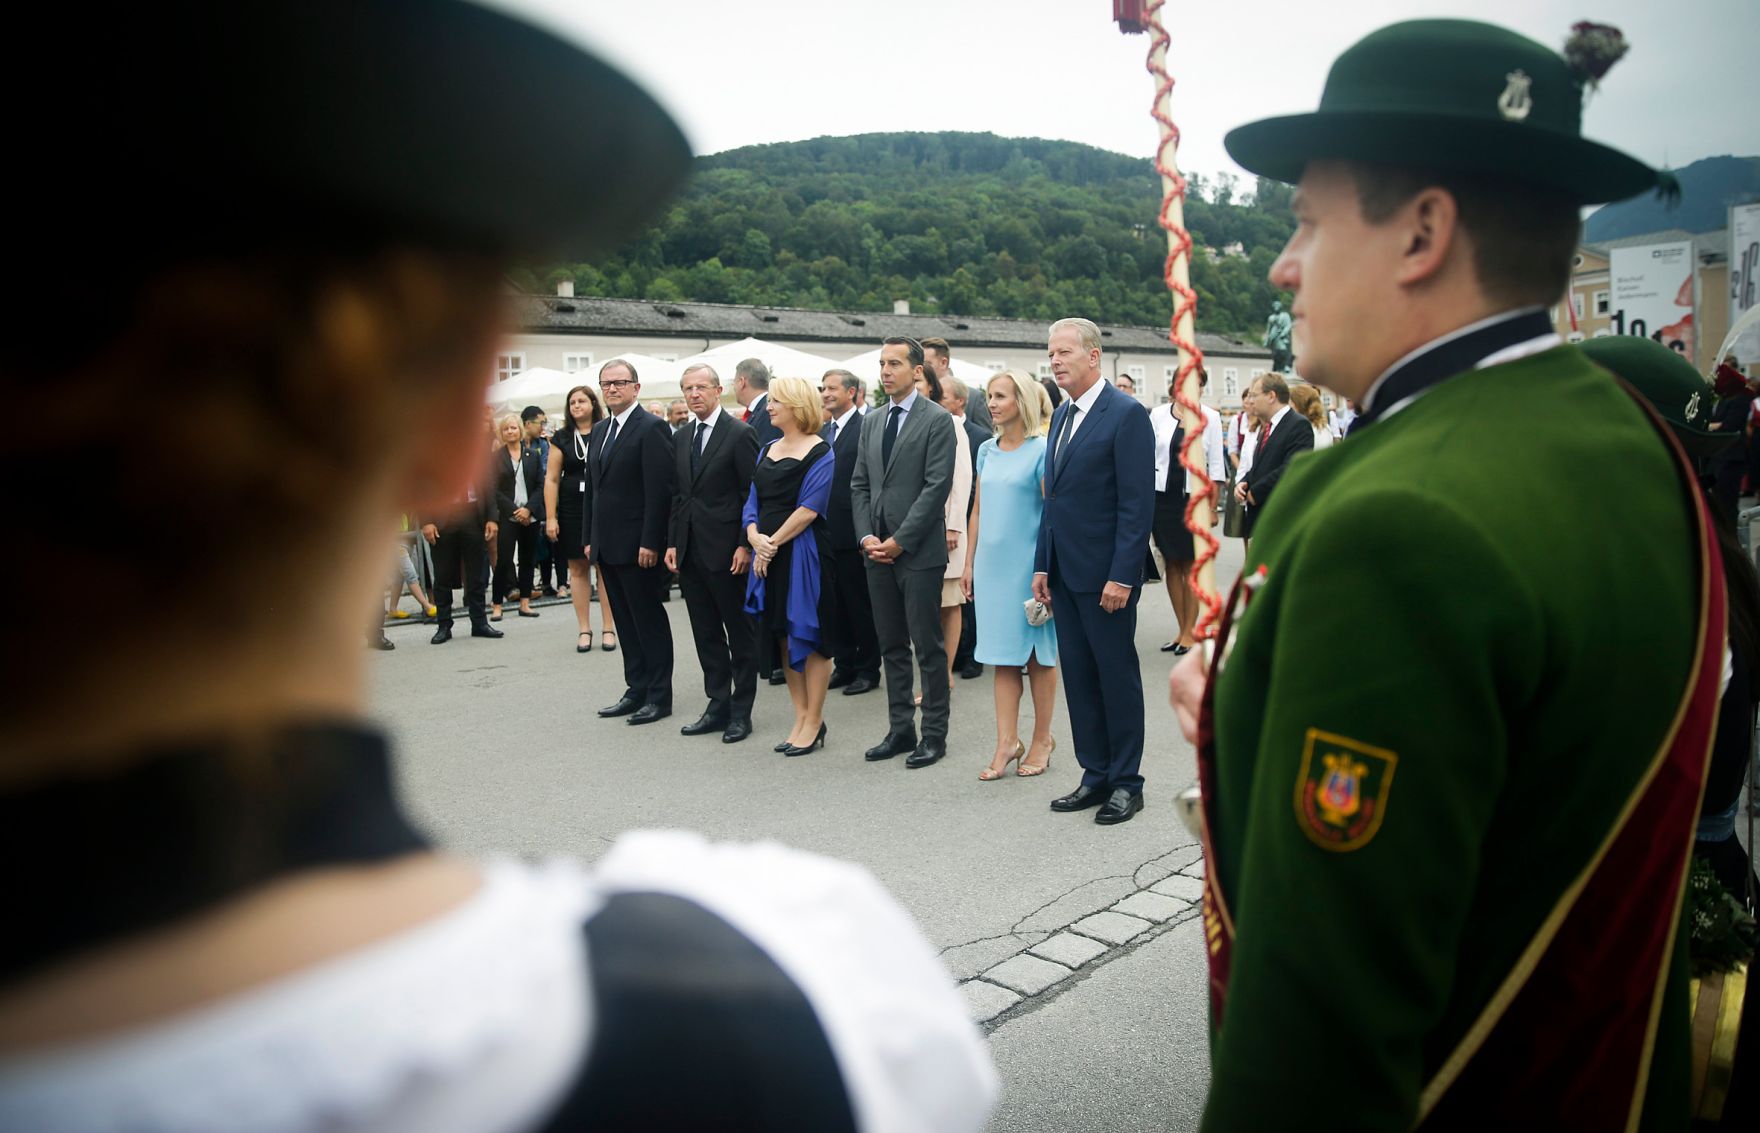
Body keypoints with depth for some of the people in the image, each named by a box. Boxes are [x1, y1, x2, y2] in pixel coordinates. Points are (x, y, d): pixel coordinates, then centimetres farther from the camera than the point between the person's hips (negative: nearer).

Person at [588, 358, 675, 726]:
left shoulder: (651, 428, -11)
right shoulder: (599, 431, 15)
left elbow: (659, 490, -16)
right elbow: (594, 487, 18)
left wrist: (650, 543, -20)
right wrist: (590, 538, 14)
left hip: (638, 546, -8)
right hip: (608, 545, 8)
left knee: (650, 621, 1)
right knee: (626, 622, 13)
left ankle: (659, 696, 9)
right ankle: (637, 691, 21)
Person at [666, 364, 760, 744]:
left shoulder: (739, 434, -7)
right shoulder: (680, 438, 13)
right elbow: (677, 495, 16)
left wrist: (745, 545, -14)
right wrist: (672, 542, 9)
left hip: (726, 551, -7)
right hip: (690, 552, 7)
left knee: (740, 633, 4)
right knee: (706, 634, 11)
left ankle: (741, 711, 11)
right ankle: (718, 706, 20)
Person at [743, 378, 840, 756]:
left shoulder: (819, 452, -7)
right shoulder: (768, 450, 14)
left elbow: (809, 509, -15)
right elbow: (753, 502, 11)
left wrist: (775, 541, -14)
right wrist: (755, 537, -7)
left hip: (803, 552, -7)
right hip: (767, 555, 7)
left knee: (809, 636, 0)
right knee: (783, 637, 11)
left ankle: (813, 723, 9)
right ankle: (801, 718, 21)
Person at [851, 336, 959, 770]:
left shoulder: (938, 420, -6)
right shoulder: (871, 422, 14)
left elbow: (937, 486, -13)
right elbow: (859, 484, 14)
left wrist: (900, 540, -15)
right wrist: (866, 536, 0)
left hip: (919, 552, -7)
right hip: (877, 551, 7)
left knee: (928, 646, 0)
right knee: (892, 647, 12)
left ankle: (934, 734, 10)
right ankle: (900, 730, 21)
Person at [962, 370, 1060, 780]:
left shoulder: (1041, 450, -9)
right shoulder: (987, 450, 10)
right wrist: (969, 563, 11)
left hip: (1028, 562, -6)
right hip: (992, 562, 6)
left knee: (1038, 654, 6)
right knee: (1004, 655, 8)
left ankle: (1042, 740, 18)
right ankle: (1007, 742, 13)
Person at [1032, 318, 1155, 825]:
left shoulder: (1127, 415, -11)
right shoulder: (1061, 415, 14)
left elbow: (1137, 504, -15)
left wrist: (1122, 575, -19)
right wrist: (1042, 565, 12)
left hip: (1105, 573, -8)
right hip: (1064, 572, 8)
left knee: (1117, 676, 3)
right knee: (1078, 676, 12)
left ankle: (1126, 782, 15)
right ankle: (1095, 774, 23)